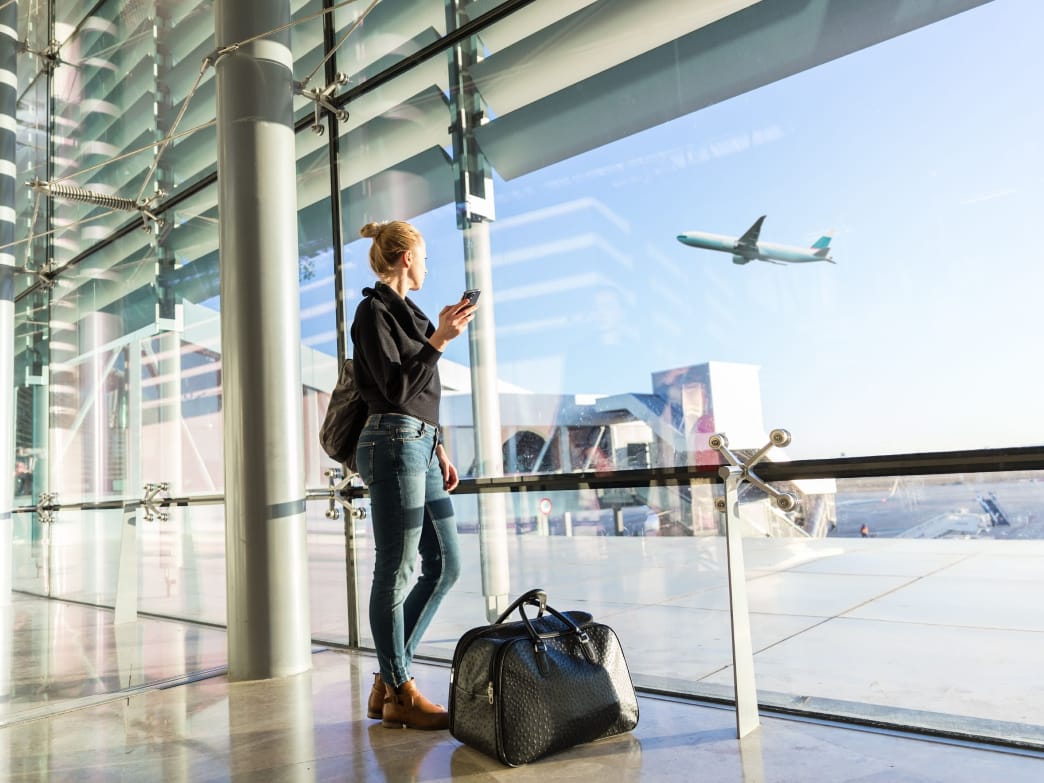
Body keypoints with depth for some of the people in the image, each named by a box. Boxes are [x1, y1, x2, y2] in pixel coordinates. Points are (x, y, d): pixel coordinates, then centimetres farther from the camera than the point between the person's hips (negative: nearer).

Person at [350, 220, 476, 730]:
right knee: (396, 572, -2)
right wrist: (439, 340, -17)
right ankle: (400, 694, 10)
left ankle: (388, 678, 18)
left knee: (444, 564, 9)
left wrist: (438, 449, 19)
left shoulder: (405, 313, 22)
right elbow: (396, 388, -14)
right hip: (394, 445, -10)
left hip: (420, 447, 10)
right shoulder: (374, 310, -5)